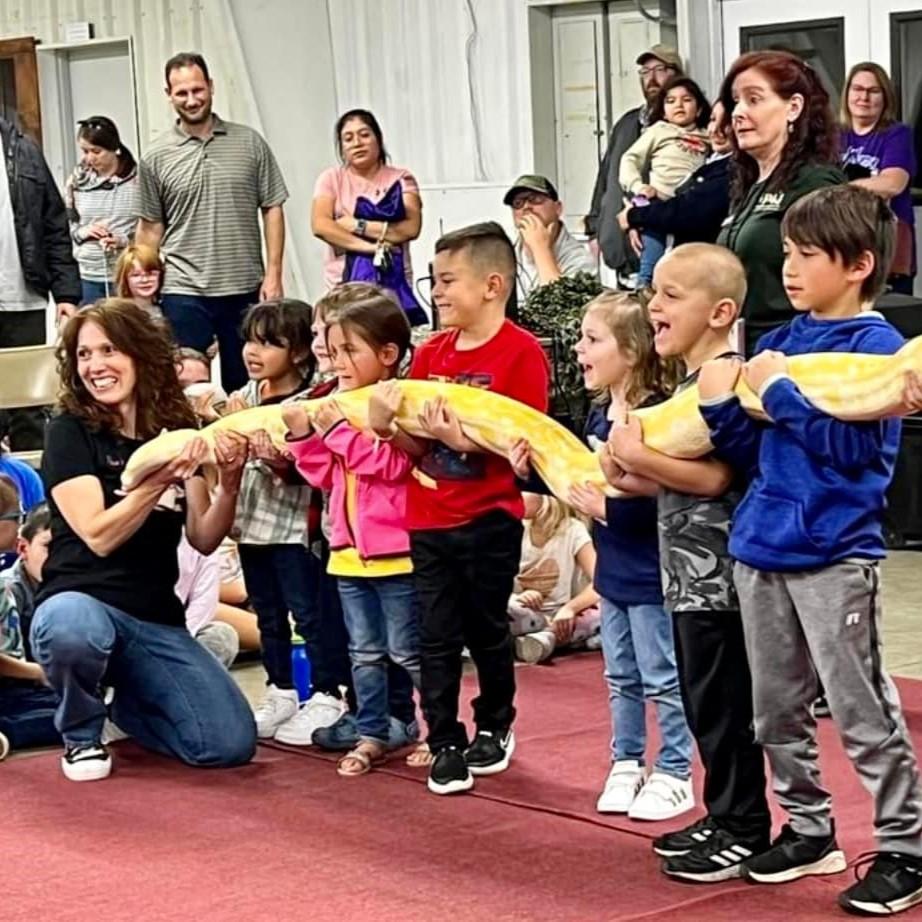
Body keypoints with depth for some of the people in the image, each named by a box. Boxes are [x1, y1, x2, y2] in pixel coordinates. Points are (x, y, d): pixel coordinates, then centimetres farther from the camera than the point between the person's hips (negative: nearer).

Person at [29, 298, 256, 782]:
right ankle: (81, 732, -6)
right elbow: (98, 536, -16)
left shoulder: (178, 430, 7)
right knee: (72, 629, -43)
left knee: (231, 744, -13)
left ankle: (130, 703, 19)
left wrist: (229, 482, -15)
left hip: (158, 621, 4)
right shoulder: (68, 431, -5)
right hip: (81, 601, -4)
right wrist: (159, 480, -30)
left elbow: (204, 538, 4)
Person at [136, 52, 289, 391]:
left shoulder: (249, 143, 4)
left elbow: (272, 209, 5)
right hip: (184, 293, -1)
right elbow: (150, 228, 6)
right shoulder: (156, 157, 3)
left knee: (245, 387, 9)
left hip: (246, 288, 1)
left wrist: (273, 273, -3)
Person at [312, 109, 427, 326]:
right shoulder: (331, 179, 7)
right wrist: (368, 247, -16)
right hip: (343, 286, 0)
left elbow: (411, 227, -9)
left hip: (393, 284, 0)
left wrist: (356, 225, -10)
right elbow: (320, 225, -8)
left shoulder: (401, 179, 6)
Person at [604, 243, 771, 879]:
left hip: (716, 572, -10)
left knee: (722, 703, -2)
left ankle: (745, 831, 7)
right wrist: (636, 479, 5)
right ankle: (725, 818, 25)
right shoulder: (689, 383, 15)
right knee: (704, 701, 15)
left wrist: (638, 455, -19)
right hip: (691, 572, 10)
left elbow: (714, 476, -23)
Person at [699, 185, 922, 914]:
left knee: (862, 710, -2)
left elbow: (853, 447, -21)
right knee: (776, 710, 14)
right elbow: (752, 452, 13)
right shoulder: (780, 341, 10)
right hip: (761, 546, 7)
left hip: (833, 555, -7)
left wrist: (780, 390, -18)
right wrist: (721, 405, -4)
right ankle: (809, 829, 27)